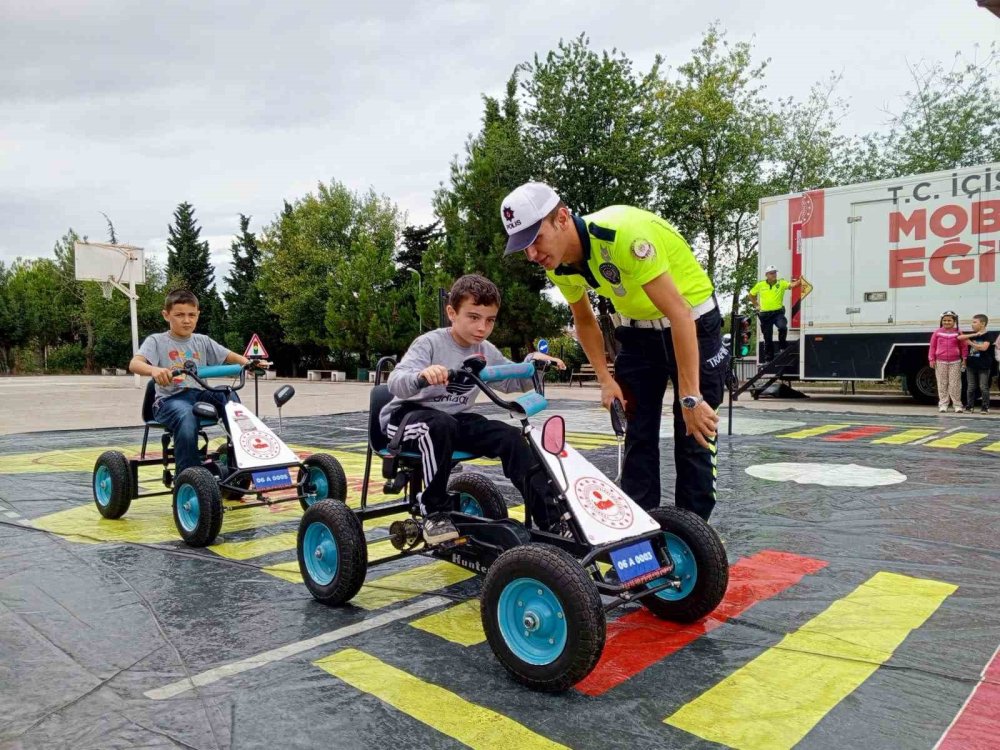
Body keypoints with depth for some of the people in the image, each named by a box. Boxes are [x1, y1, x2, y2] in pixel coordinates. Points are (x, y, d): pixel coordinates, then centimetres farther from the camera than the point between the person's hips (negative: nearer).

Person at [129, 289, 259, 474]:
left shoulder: (202, 341, 16)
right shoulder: (157, 341, 4)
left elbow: (229, 356, 9)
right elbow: (134, 363, -13)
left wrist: (247, 362, -16)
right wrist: (153, 370, -38)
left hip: (200, 395, 4)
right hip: (170, 399, -3)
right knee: (186, 417, -37)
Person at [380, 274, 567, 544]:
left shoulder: (486, 352, 2)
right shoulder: (430, 343, -17)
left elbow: (514, 382, 11)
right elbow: (396, 382, -31)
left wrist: (533, 361, -9)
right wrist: (421, 376, -54)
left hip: (456, 418, 5)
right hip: (408, 416, -5)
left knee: (510, 436, -15)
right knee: (440, 424, -40)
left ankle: (550, 521, -11)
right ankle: (434, 511, -23)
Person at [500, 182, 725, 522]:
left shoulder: (622, 233, -35)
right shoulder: (559, 266, -11)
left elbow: (678, 314, -35)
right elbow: (585, 321, 8)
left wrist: (690, 398, -34)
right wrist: (606, 380, -2)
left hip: (692, 322, -6)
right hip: (637, 330, 6)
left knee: (695, 435, -5)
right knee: (637, 433, 5)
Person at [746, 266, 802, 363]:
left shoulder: (781, 283, -1)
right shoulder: (760, 285, 3)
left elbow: (792, 285, -20)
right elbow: (750, 295, 16)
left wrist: (799, 281, -39)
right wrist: (756, 305, 9)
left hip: (778, 312, -1)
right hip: (765, 314, 1)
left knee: (783, 327, -29)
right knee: (767, 338, 7)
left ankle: (782, 347, -3)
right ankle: (768, 359, 19)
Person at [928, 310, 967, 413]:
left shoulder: (958, 333, 2)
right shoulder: (937, 332, 4)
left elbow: (964, 347, 6)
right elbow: (932, 346, 6)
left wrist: (964, 359, 1)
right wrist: (932, 359, 2)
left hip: (955, 362, -1)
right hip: (940, 362, 1)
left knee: (955, 384, 0)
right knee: (942, 384, 5)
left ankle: (957, 404, 6)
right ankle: (943, 404, 9)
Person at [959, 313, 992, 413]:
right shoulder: (972, 334, 8)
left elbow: (984, 347, -21)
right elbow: (959, 337, -6)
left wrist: (971, 343, -12)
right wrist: (974, 335, -15)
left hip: (983, 366, -5)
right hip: (971, 364, 5)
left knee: (983, 387, -1)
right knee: (970, 387, 8)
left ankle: (985, 407, 6)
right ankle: (970, 406, 15)